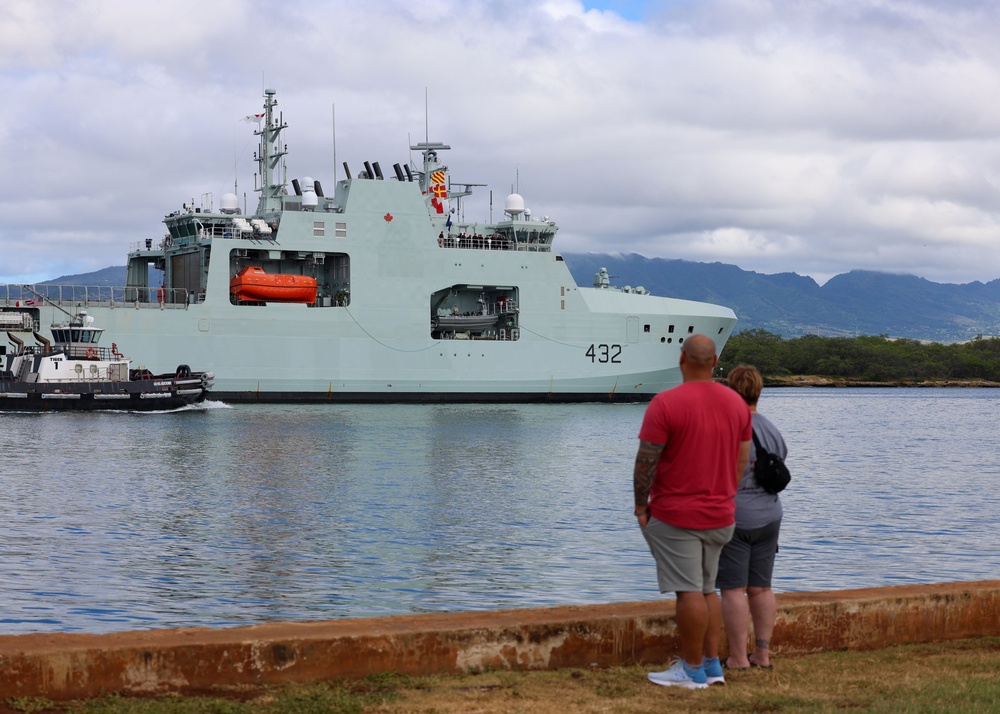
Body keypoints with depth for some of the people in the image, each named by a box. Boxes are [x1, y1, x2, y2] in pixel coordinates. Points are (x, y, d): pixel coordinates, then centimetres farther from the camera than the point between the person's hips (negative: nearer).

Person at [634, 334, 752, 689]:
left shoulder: (665, 404, -14)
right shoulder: (737, 403, 5)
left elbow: (646, 461, -15)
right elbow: (741, 460, 11)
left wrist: (640, 505, -4)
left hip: (675, 515, -6)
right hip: (719, 516, 6)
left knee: (689, 592, -3)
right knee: (707, 590, 16)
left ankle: (693, 670, 4)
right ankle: (712, 664, 19)